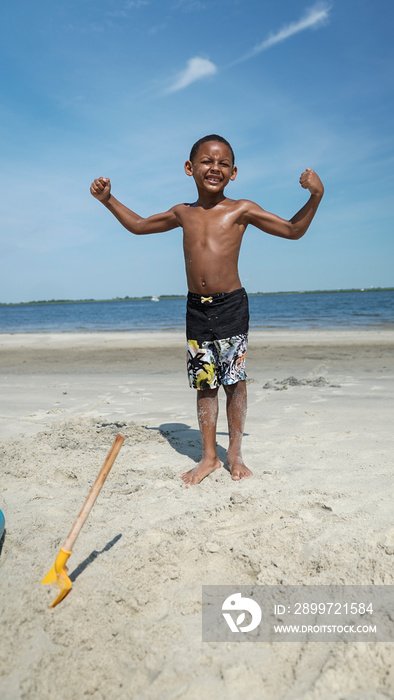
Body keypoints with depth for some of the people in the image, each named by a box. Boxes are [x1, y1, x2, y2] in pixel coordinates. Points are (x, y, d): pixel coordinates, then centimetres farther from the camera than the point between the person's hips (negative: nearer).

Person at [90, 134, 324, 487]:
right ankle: (209, 456, 21)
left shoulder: (241, 210, 0)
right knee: (204, 383, 8)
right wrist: (109, 200, 20)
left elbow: (294, 230, 4)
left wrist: (316, 196, -11)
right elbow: (139, 225, 27)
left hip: (232, 305, -3)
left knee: (235, 381, 3)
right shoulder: (182, 213, 10)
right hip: (196, 308, 3)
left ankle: (234, 454, 20)